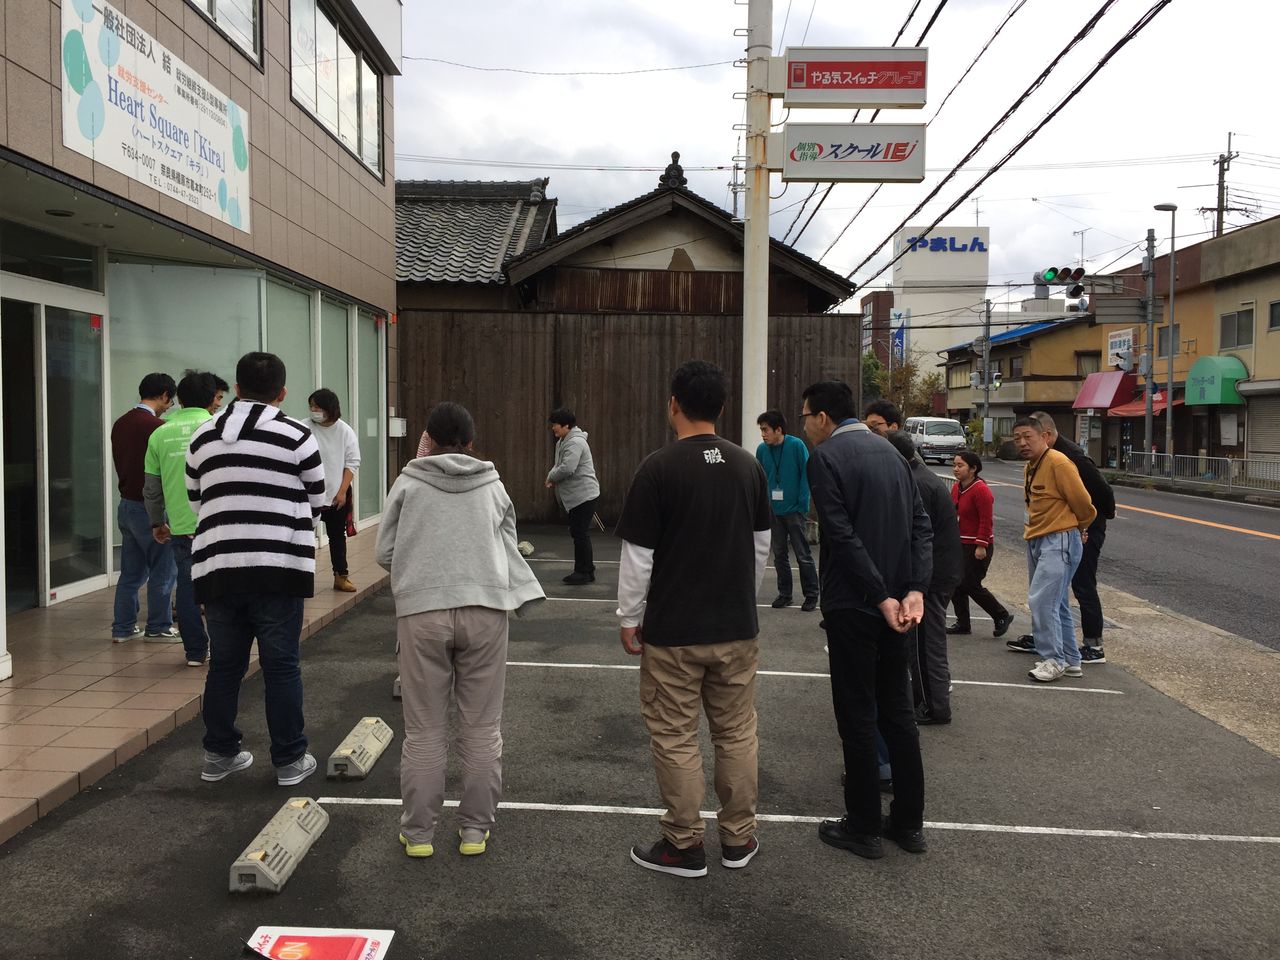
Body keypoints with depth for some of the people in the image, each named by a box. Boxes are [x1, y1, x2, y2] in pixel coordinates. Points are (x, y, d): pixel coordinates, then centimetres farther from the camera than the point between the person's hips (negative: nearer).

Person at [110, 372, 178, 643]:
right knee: (163, 571, 4)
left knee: (131, 572, 15)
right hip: (149, 508, -8)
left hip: (126, 505, 8)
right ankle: (158, 628, 11)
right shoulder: (156, 426, -18)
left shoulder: (120, 424, 8)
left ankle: (122, 627, 19)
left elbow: (120, 464, 15)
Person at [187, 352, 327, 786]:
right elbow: (316, 503, 6)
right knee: (281, 666, 4)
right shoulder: (296, 435, -2)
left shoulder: (202, 437, 12)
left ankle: (219, 754, 25)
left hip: (217, 567, 4)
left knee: (223, 664, 14)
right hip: (278, 568, -4)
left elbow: (196, 503, 16)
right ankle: (289, 760, 12)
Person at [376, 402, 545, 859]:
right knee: (482, 728, 10)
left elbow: (385, 554, 7)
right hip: (485, 610, 1)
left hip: (421, 611, -1)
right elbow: (509, 548, 13)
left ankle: (418, 833, 17)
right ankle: (476, 829, 18)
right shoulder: (493, 485, 11)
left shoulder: (408, 483, 5)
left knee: (424, 731, 8)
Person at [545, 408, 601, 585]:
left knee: (581, 534, -5)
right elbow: (560, 465, 23)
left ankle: (584, 572, 3)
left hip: (584, 495, -10)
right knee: (578, 533, 14)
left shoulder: (575, 442, -18)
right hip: (575, 497, 10)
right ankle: (586, 570, 23)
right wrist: (553, 479, 2)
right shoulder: (563, 441, 15)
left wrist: (551, 476, -11)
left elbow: (567, 468, -29)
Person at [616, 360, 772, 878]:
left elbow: (637, 554, -12)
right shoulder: (748, 466, 2)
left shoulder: (658, 467, -14)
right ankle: (738, 838, 26)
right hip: (736, 626, 5)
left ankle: (684, 846, 17)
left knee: (675, 739, 7)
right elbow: (761, 546, 10)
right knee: (737, 733, 15)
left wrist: (629, 617, 0)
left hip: (673, 630, -5)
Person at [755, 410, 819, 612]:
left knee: (803, 555, 2)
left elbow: (806, 475, -9)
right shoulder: (762, 450, -1)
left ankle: (811, 595, 13)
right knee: (779, 554, 12)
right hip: (773, 510, 4)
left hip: (794, 509, -4)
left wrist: (803, 504, -13)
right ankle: (784, 593, 23)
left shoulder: (796, 445, -12)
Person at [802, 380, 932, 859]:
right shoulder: (888, 451, 10)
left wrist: (881, 596, -18)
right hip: (897, 600, 7)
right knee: (897, 711, 16)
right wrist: (914, 589, -6)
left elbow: (842, 534, -20)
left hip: (852, 604, -7)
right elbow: (920, 522, 3)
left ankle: (863, 828, 15)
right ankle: (909, 823, 25)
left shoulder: (825, 457, -11)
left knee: (858, 717, 4)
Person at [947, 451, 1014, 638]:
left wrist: (981, 545, -22)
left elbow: (986, 521, -20)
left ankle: (1002, 616, 13)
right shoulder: (956, 487, 9)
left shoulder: (981, 490, -18)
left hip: (977, 547, -9)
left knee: (971, 585, -5)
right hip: (959, 544, 9)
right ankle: (963, 623, 19)